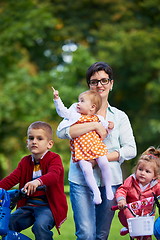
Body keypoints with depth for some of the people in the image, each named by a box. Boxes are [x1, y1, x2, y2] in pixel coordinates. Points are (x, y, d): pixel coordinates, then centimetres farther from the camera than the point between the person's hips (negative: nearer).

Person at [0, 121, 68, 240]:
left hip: (48, 205, -6)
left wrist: (38, 181, -49)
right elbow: (12, 178, 1)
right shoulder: (25, 161, 13)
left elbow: (54, 175, -27)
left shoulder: (54, 159, -5)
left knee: (40, 225, -32)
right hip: (28, 205, 6)